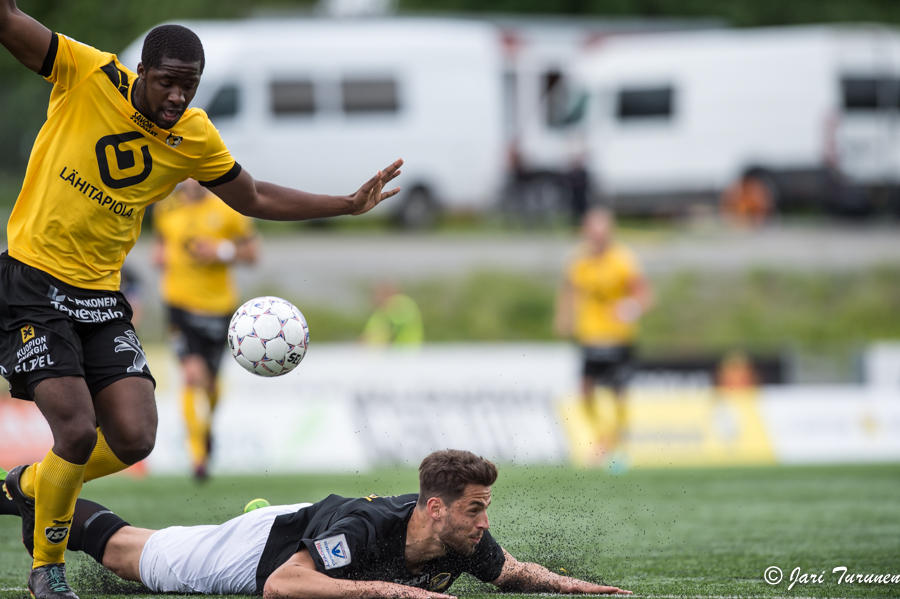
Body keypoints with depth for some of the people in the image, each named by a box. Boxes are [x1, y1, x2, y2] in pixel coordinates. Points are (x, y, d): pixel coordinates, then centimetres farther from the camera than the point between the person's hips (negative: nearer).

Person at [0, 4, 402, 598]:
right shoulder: (88, 75, -11)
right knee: (78, 432, -17)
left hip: (103, 298, 5)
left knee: (134, 438, -6)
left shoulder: (195, 139, 1)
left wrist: (350, 204, 12)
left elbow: (253, 197, 16)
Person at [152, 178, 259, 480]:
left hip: (218, 304, 0)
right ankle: (198, 456, -12)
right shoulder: (166, 209, 3)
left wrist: (222, 251, -16)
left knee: (209, 380, 12)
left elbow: (252, 251, 1)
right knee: (193, 373, -17)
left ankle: (206, 425, 48)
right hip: (180, 302, 0)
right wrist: (160, 254, 0)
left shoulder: (227, 210, -5)